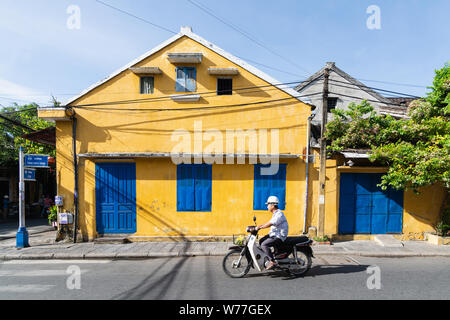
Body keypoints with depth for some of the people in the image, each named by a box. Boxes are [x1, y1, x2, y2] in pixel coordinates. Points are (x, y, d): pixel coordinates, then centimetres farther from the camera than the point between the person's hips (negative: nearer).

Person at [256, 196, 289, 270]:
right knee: (261, 241, 11)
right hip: (274, 234, 10)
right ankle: (267, 257, 18)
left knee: (264, 245, -22)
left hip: (279, 236, -10)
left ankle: (273, 261, -15)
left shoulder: (279, 214, -21)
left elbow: (270, 224, -28)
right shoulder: (275, 214, 12)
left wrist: (260, 227, -21)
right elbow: (270, 222, 20)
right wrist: (260, 225, 9)